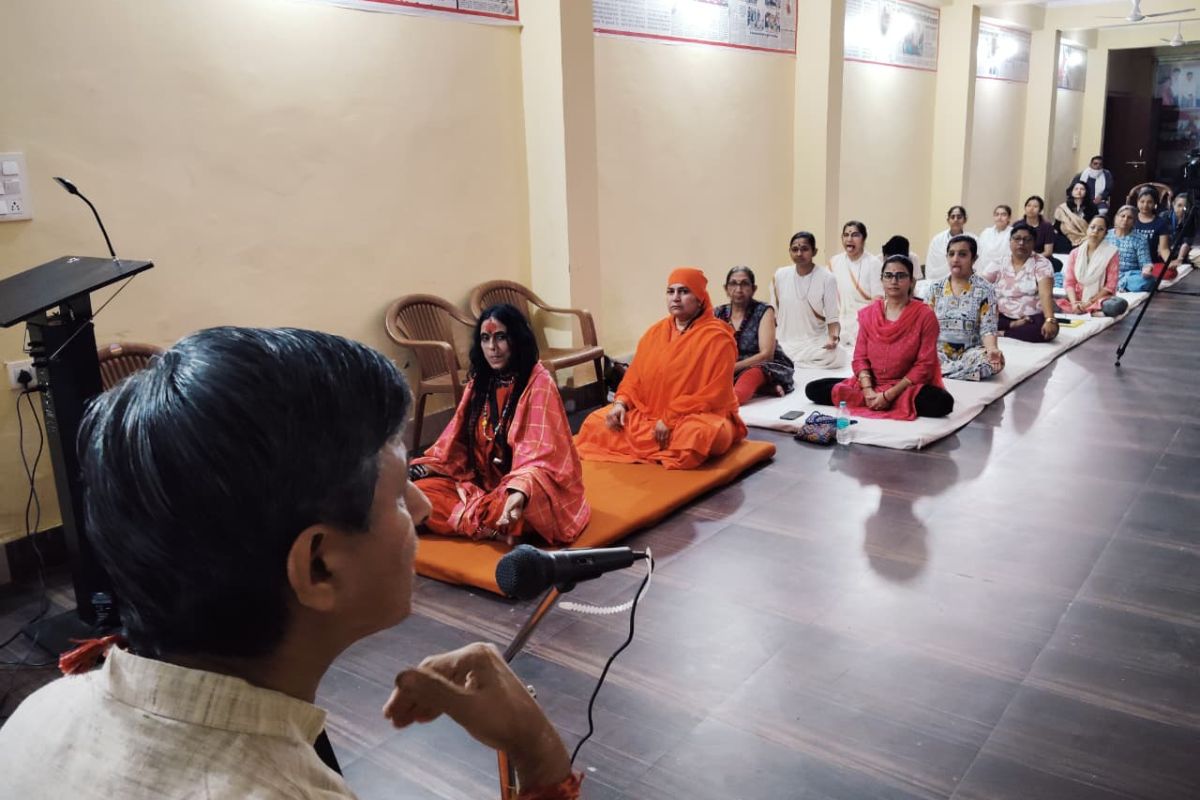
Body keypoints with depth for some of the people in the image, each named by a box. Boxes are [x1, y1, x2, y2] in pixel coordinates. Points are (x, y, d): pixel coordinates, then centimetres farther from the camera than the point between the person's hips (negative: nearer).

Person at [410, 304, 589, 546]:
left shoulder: (539, 383, -13)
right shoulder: (479, 382, 8)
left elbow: (542, 456, -23)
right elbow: (456, 440, 10)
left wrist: (519, 492, -41)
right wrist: (418, 468, -6)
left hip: (530, 491, -7)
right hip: (483, 483, 7)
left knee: (497, 511, -40)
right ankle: (497, 530, -19)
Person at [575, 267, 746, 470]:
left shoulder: (716, 337, -12)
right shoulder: (655, 331, 8)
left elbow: (715, 394, -19)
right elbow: (635, 376, 11)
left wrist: (670, 420, -22)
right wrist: (621, 403, -10)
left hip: (700, 416, -6)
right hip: (648, 414, 6)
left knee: (697, 436, -41)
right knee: (596, 422, -8)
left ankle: (643, 450, -14)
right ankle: (665, 450, -9)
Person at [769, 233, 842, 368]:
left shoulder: (827, 278, -7)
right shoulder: (780, 275, 2)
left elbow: (833, 318, -7)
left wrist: (834, 336, -27)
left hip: (816, 344, 0)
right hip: (785, 343, 0)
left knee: (834, 357, -32)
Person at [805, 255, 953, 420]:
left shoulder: (925, 315, -8)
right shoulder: (868, 314, 3)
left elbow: (924, 365, -12)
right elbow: (860, 357, 2)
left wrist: (889, 395, -20)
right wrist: (868, 391, -17)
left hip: (906, 387, -3)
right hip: (871, 384, 3)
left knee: (942, 402, -35)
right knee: (813, 389, -12)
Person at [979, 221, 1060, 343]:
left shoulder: (1041, 264, -3)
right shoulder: (998, 264, 6)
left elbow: (1046, 294, -18)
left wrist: (1050, 320, -34)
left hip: (1033, 318, -1)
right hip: (1003, 317, 2)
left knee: (1049, 329, -35)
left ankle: (1002, 333, -22)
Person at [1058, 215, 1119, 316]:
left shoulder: (1111, 253, 1)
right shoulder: (1075, 253, 10)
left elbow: (1110, 285, -5)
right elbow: (1069, 282, 3)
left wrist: (1089, 303, -15)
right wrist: (1074, 302, -15)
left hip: (1099, 300, -3)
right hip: (1077, 300, 3)